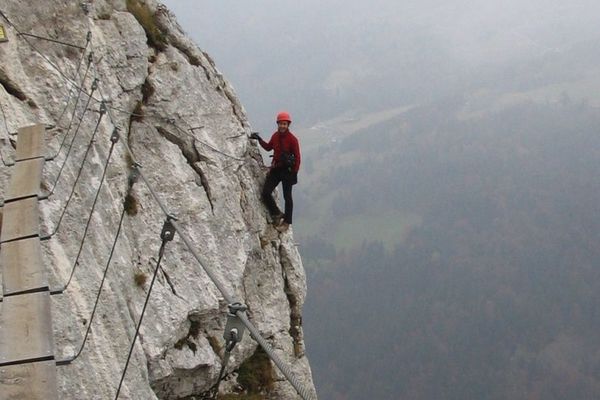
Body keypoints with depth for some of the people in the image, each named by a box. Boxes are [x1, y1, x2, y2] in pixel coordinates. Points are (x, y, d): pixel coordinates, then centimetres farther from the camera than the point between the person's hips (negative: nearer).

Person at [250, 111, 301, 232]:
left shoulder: (292, 139, -14)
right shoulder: (275, 136, 4)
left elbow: (297, 157, -11)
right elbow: (268, 147, 22)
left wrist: (294, 173, -14)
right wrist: (259, 139, 9)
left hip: (287, 170, -6)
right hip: (275, 169, 6)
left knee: (287, 197, 5)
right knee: (266, 192, -3)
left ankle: (286, 222, 17)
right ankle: (277, 214, 16)